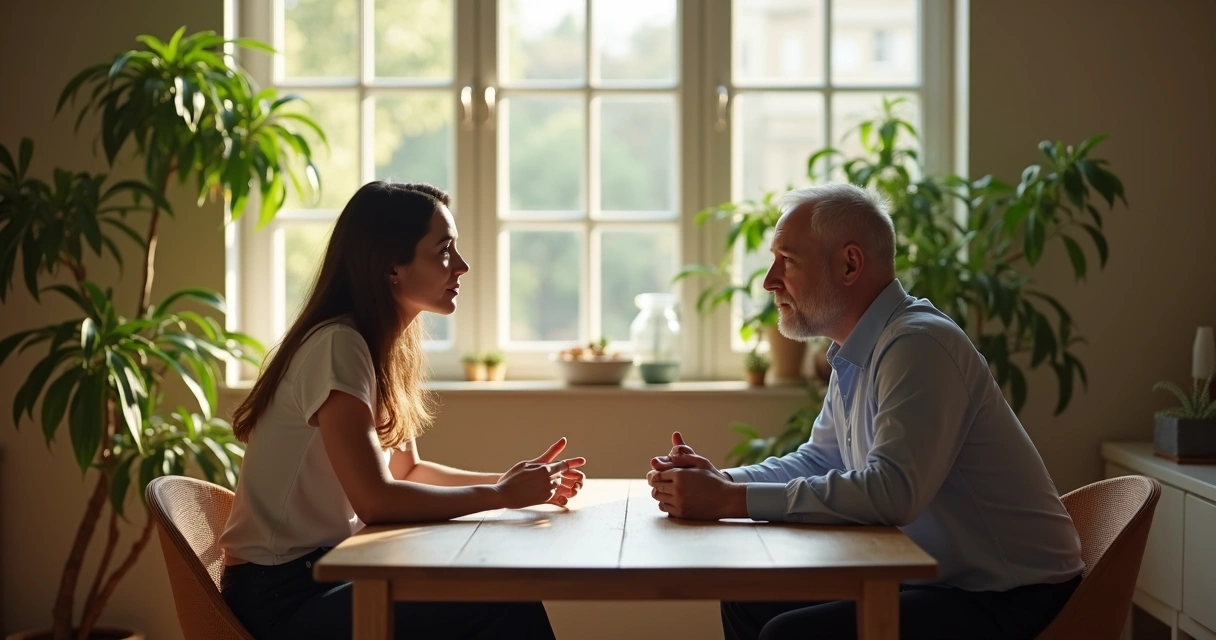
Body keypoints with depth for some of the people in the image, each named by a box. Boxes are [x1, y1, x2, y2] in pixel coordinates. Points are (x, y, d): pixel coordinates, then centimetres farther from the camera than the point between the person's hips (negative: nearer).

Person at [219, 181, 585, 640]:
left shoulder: (388, 347, 7)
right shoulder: (337, 346, -20)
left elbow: (406, 471, 14)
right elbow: (375, 498, -27)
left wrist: (509, 481, -1)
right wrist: (502, 495, -17)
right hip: (281, 594, -8)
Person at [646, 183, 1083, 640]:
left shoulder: (918, 345, -23)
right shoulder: (855, 355, 8)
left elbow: (892, 491, -33)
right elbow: (818, 460, 17)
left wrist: (732, 500, -29)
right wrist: (722, 481, -2)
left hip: (1009, 597, -9)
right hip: (936, 576, 9)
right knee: (749, 602, 8)